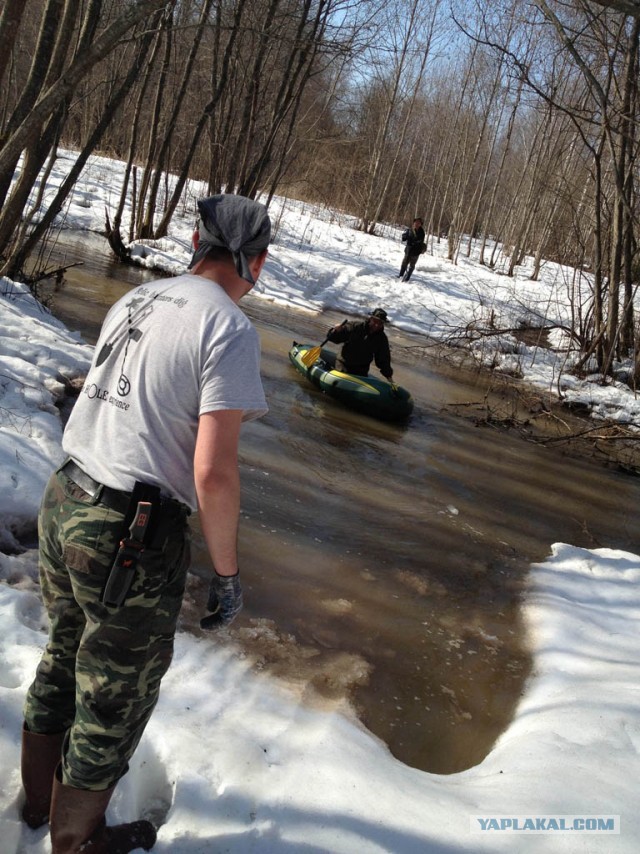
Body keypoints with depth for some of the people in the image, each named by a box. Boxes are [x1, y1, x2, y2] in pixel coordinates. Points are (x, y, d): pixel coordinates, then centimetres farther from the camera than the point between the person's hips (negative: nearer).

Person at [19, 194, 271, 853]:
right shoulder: (228, 329, -16)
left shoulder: (133, 301, 7)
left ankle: (39, 796, 50)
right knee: (114, 701, 14)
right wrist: (226, 573, -9)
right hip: (132, 536, -8)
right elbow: (212, 472, -22)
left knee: (64, 659, 27)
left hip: (61, 501, 8)